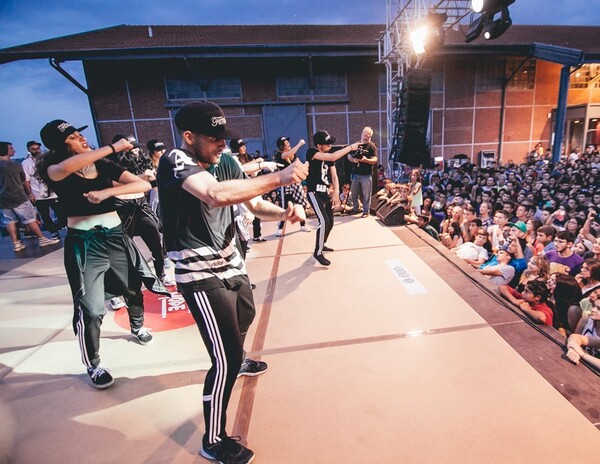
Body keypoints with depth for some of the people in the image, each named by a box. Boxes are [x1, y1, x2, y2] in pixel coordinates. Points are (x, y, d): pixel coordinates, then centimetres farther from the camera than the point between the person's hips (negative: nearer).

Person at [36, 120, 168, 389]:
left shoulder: (104, 166, 3)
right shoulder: (53, 171, -6)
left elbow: (144, 185, -7)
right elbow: (68, 166, -32)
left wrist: (108, 191, -21)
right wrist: (114, 147, -27)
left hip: (116, 236, 4)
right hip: (83, 243, -4)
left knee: (134, 289, 20)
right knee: (90, 309, -4)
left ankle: (137, 326, 50)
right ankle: (93, 365, 20)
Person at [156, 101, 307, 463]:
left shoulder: (226, 161, 0)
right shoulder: (175, 162, -21)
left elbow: (255, 203, 1)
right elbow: (217, 195, -42)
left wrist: (284, 213, -19)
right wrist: (278, 178, -37)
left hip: (231, 264, 9)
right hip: (200, 275, -8)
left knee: (245, 316, 32)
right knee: (225, 359, -6)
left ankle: (237, 360, 65)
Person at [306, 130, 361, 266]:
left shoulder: (329, 155, 7)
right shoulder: (311, 152, -17)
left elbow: (334, 176, 3)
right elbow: (333, 157, -30)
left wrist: (336, 193, -10)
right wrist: (351, 147, -22)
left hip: (326, 193, 8)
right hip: (314, 193, -8)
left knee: (330, 222, 16)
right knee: (324, 221, -18)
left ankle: (321, 245, 39)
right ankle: (318, 252, -2)